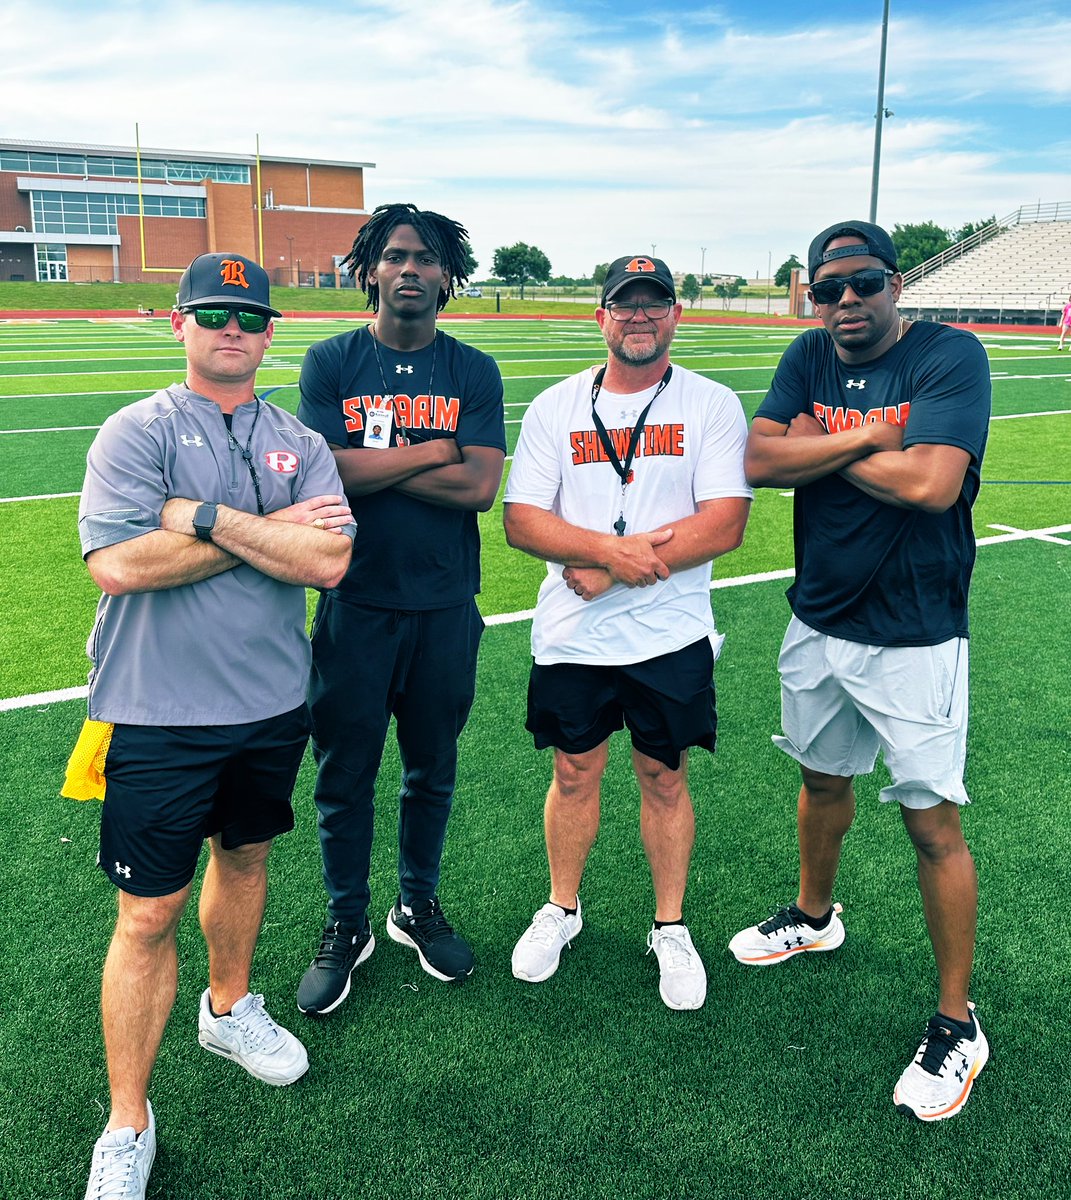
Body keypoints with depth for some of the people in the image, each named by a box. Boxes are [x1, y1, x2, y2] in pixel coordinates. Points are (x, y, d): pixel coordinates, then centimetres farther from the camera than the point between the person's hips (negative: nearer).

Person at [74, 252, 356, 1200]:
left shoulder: (300, 446, 4)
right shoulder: (136, 433, -6)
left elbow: (328, 561, -11)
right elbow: (119, 563, -21)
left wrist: (208, 517, -18)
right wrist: (274, 531, -15)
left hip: (273, 705, 4)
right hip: (159, 716, -4)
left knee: (245, 854, 21)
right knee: (149, 914, 1)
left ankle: (229, 1010, 47)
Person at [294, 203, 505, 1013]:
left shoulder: (473, 372, 2)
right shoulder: (331, 362, 0)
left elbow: (480, 487, -11)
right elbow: (328, 473, -14)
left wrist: (371, 460, -12)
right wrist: (436, 450, -11)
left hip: (446, 609, 1)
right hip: (354, 604, -1)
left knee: (433, 771, 15)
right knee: (345, 777, 9)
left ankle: (418, 906, 36)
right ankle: (347, 925, 29)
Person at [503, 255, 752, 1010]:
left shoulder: (713, 405, -2)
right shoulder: (555, 408, 4)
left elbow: (725, 524, -13)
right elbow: (522, 522, -5)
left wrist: (611, 569, -16)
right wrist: (617, 548, -20)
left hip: (672, 635, -1)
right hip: (571, 636, 2)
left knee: (664, 778, 10)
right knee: (575, 773, 13)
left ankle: (671, 926, 29)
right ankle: (562, 908, 35)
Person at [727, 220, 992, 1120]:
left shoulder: (950, 357, -13)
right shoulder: (810, 359, 4)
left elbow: (931, 483, -27)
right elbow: (761, 461, -9)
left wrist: (823, 444, -12)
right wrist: (865, 436, -19)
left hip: (914, 638, -5)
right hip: (818, 621, 6)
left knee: (931, 821, -1)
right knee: (823, 778, 22)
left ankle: (958, 1025, 15)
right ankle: (815, 917, 48)